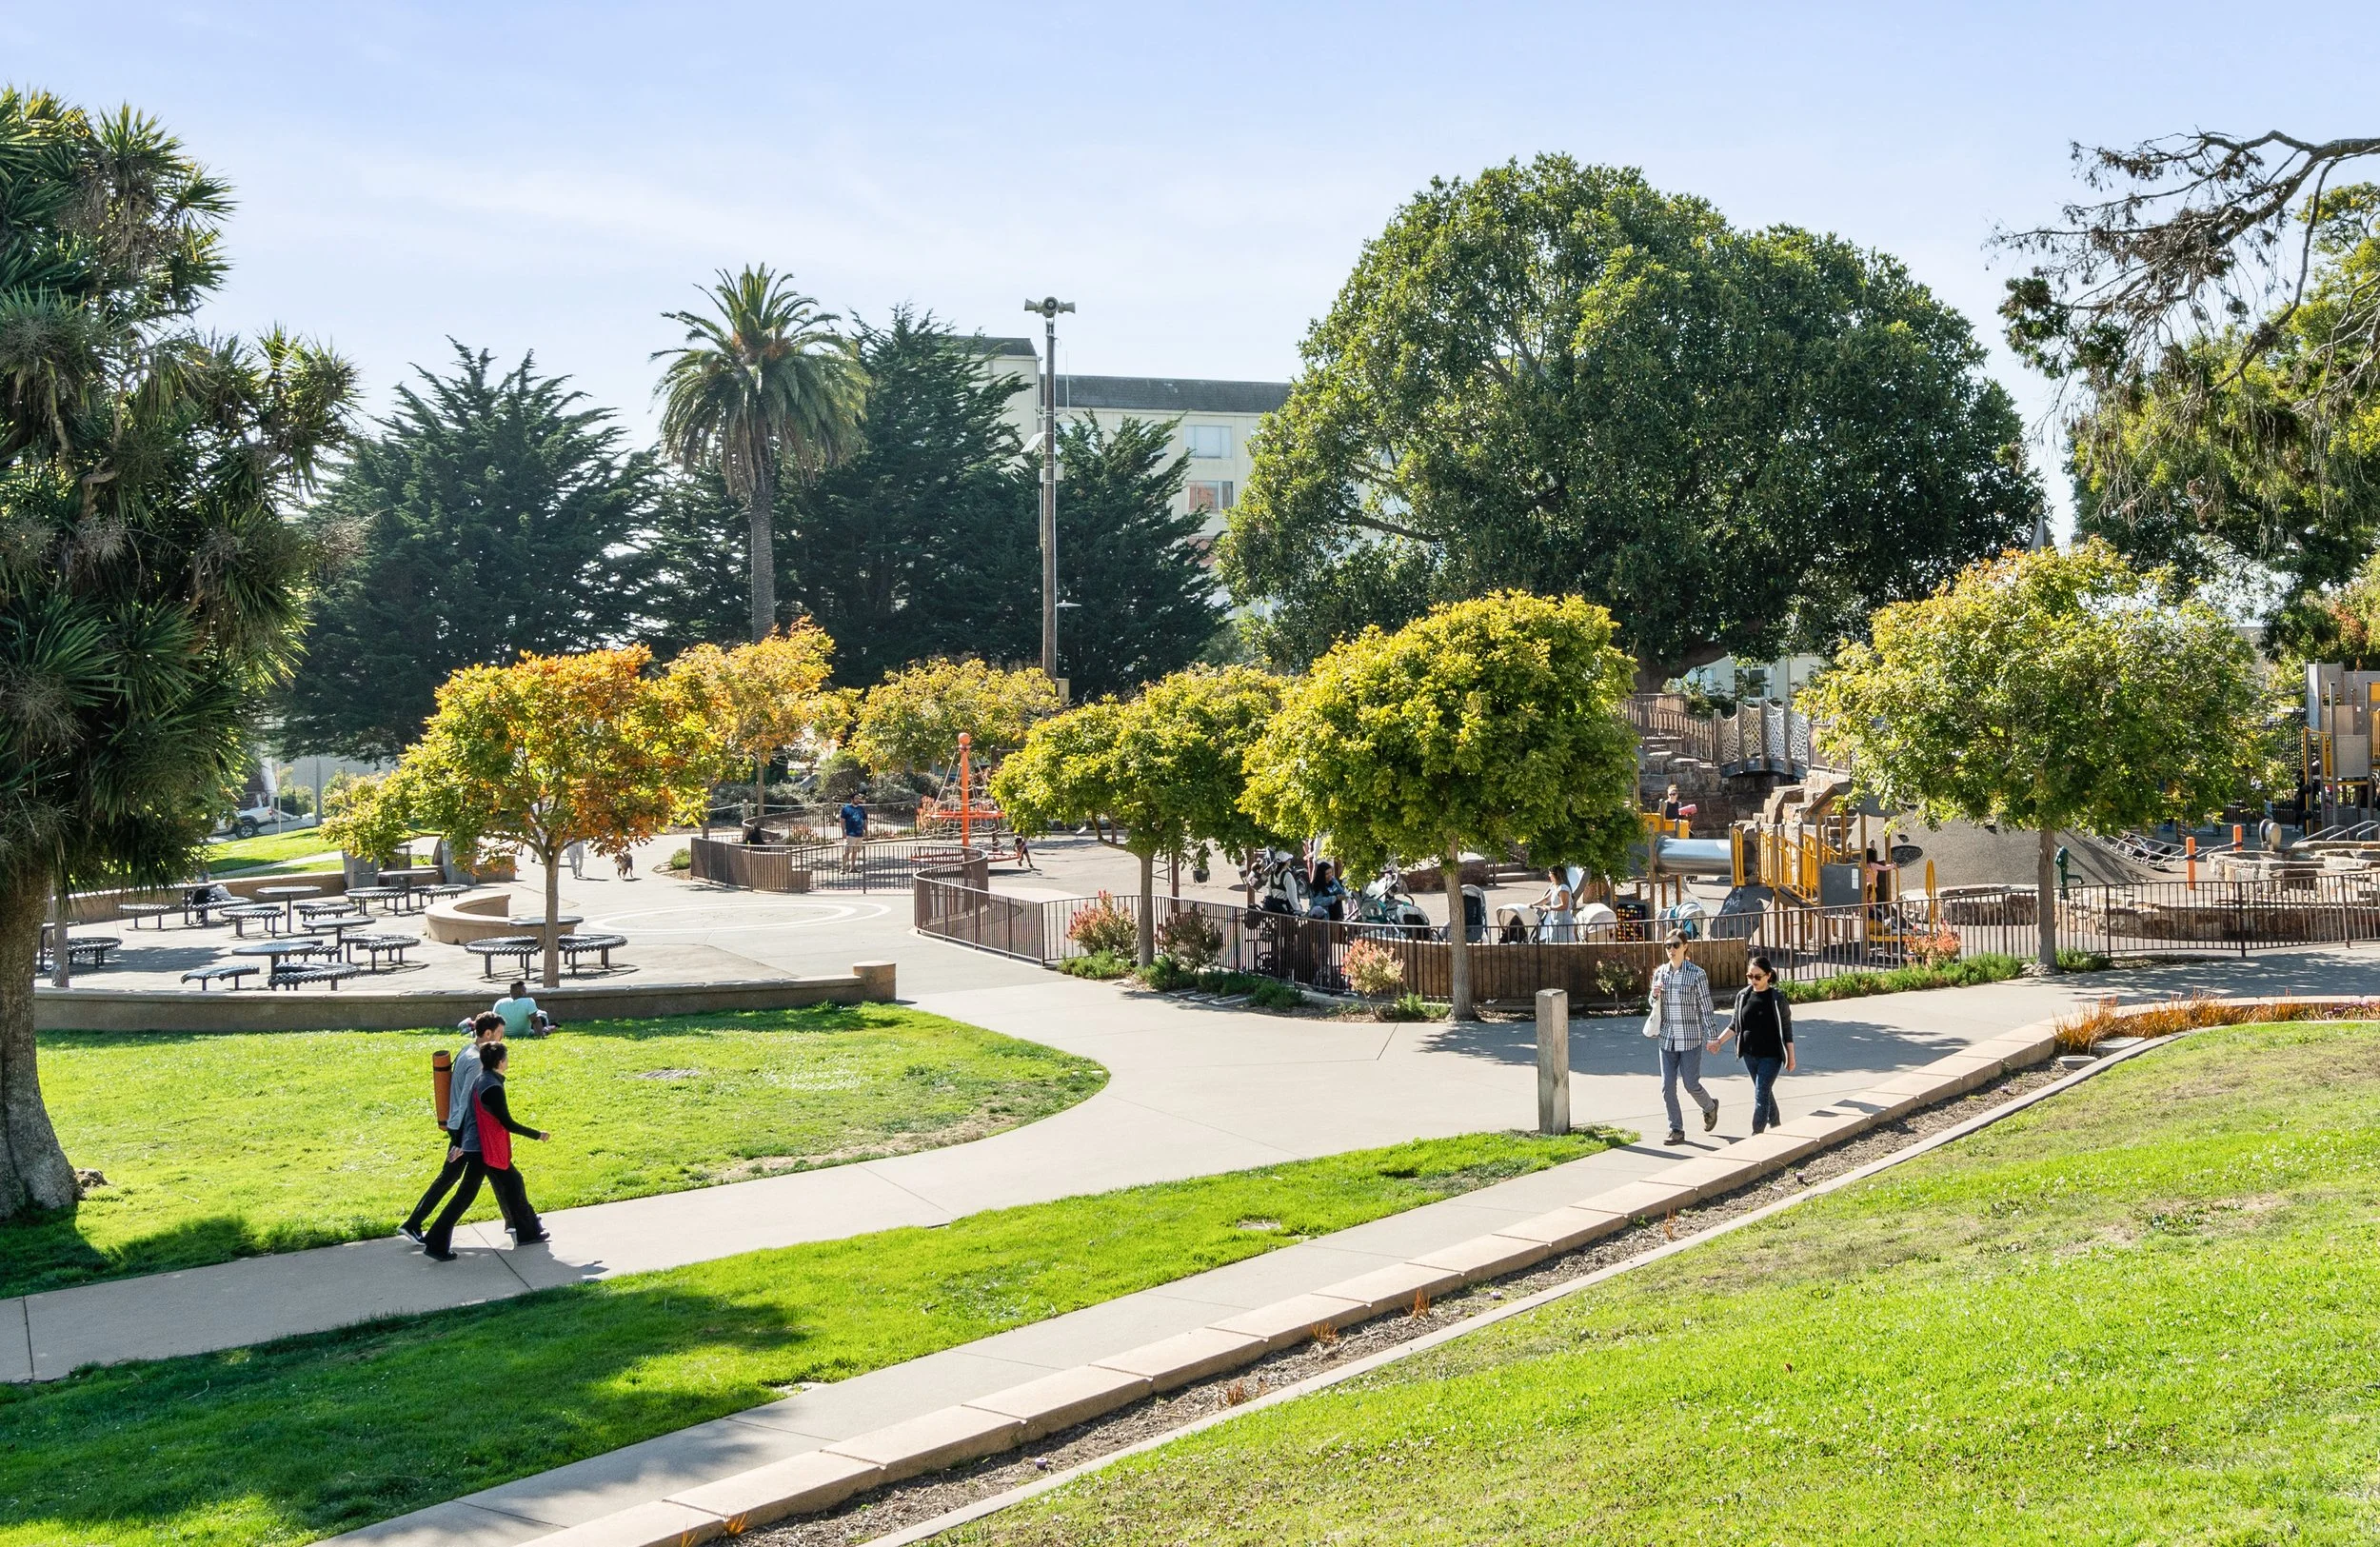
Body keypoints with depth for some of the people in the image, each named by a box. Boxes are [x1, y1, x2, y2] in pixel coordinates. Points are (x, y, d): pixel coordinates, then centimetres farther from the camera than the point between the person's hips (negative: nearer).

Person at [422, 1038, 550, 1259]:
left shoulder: (481, 1080, 8)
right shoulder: (493, 1087, -21)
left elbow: (467, 1112, 16)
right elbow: (507, 1123, -18)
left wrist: (460, 1143, 23)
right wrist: (537, 1135, -9)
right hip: (483, 1149, -10)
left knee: (511, 1183, 18)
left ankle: (528, 1232, 29)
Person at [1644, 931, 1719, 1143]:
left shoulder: (1697, 974, -8)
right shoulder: (1660, 973, 5)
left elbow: (1706, 1008, -5)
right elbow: (1654, 1004, 16)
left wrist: (1711, 1038, -7)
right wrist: (1655, 995, -7)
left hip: (1690, 1039, -4)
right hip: (1667, 1038, 4)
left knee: (1691, 1084, 2)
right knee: (1667, 1086, 2)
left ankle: (1710, 1106, 33)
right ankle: (1676, 1130, 13)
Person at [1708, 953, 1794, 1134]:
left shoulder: (1777, 997, -10)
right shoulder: (1743, 996, 1)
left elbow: (1786, 1028, -5)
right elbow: (1735, 1024, 10)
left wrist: (1791, 1057, -3)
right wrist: (1719, 1040, -3)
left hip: (1771, 1056, -5)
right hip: (1750, 1054, 5)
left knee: (1761, 1094, -8)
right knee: (1765, 1092, 18)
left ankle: (1757, 1134, -7)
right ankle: (1775, 1125, 36)